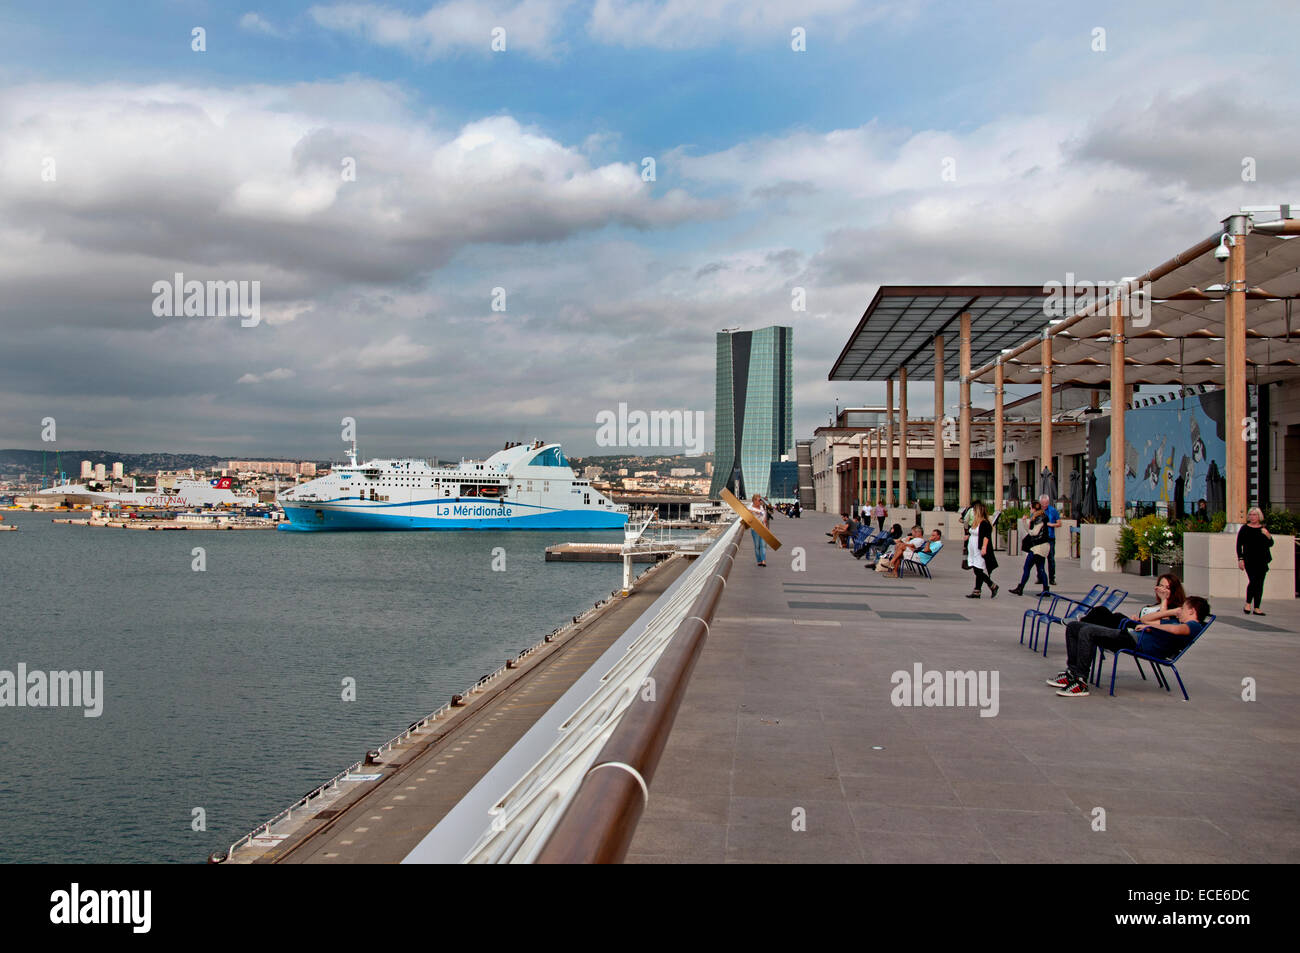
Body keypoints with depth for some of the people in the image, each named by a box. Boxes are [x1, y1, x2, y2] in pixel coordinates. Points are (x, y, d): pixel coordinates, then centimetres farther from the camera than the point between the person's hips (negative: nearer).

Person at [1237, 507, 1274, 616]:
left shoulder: (1264, 529, 10)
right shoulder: (1245, 529, 1)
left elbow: (1270, 544, 10)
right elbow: (1239, 545, 1)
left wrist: (1268, 535, -9)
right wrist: (1240, 559, -6)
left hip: (1262, 560, 4)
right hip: (1249, 560, -4)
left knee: (1260, 583, 3)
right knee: (1253, 581, -17)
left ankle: (1257, 608, 8)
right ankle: (1248, 604, 1)